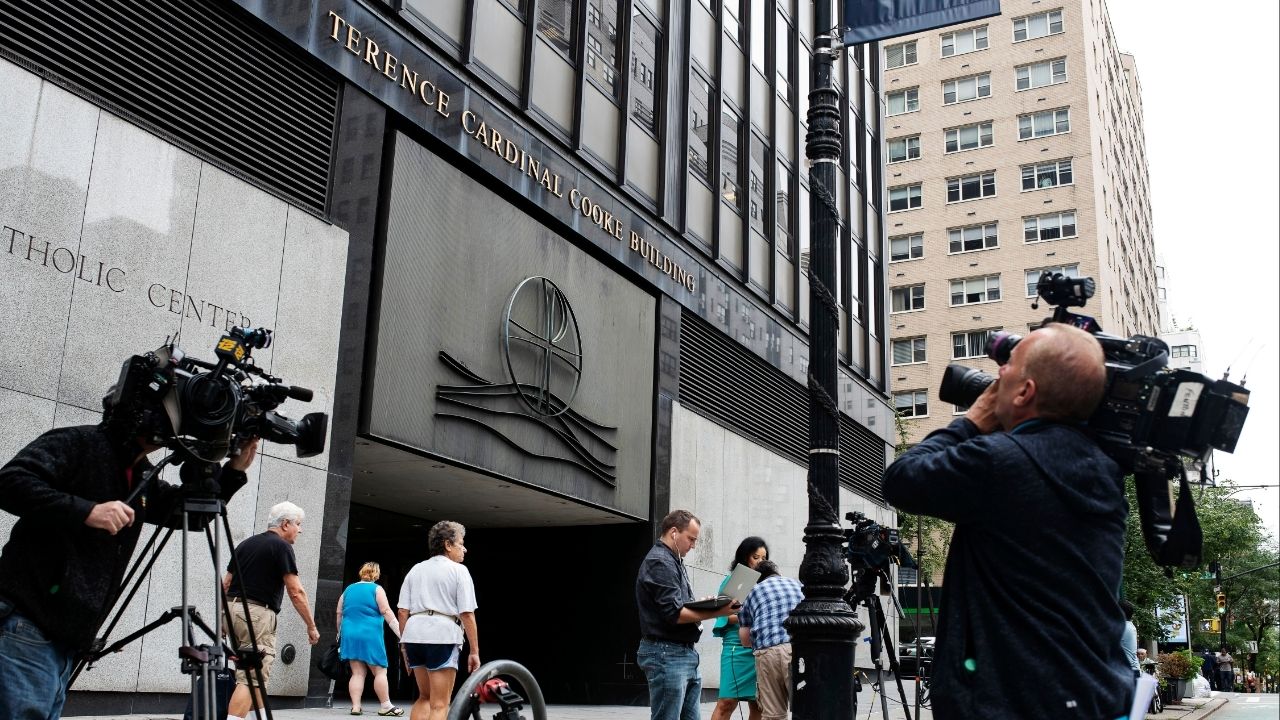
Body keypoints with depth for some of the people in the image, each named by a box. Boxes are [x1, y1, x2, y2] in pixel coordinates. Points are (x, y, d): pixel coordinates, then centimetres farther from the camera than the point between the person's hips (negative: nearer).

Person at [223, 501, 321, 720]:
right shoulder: (281, 546, -5)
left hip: (232, 608, 9)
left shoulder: (246, 544, 18)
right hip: (257, 613, -9)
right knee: (251, 678, -11)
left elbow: (225, 583, 17)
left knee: (254, 675, 15)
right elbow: (296, 592, -9)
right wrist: (311, 626, -3)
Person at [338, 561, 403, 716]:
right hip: (370, 636, -5)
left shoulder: (348, 590, 13)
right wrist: (401, 634, -10)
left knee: (357, 672, 6)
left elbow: (339, 614, 17)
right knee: (380, 671, 0)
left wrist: (340, 633, 30)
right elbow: (387, 613, -9)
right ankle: (386, 706, 1)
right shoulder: (376, 589, -3)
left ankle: (355, 706, -1)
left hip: (350, 635, 5)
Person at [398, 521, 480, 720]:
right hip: (443, 635, -6)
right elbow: (467, 614, -6)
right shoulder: (458, 570, 2)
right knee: (439, 704, -1)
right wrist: (474, 651, -3)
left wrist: (404, 644, 18)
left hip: (414, 632, 6)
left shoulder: (416, 569, 18)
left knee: (424, 697, 20)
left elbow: (402, 611, 11)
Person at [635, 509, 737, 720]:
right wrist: (717, 613, -20)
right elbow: (674, 614, -20)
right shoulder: (659, 562, -13)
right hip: (667, 655, -10)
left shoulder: (673, 561, 19)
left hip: (686, 654, 10)